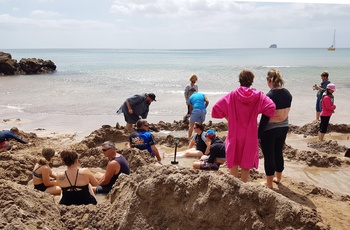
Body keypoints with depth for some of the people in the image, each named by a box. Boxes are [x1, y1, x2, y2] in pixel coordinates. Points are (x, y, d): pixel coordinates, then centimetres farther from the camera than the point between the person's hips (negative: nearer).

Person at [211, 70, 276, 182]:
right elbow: (271, 107, -17)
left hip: (234, 134, 0)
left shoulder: (232, 95, -9)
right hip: (250, 135, 0)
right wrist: (257, 113, -1)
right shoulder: (258, 96, -8)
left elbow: (216, 108, -14)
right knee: (247, 161, 14)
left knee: (234, 161, 17)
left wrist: (228, 118, 0)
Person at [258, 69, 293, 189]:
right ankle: (278, 178, 35)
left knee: (269, 156, 5)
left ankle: (269, 183, 16)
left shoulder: (270, 96, -21)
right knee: (279, 153, 20)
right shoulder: (287, 94, 0)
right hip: (284, 128, 7)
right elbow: (285, 111, 9)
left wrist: (258, 134, -13)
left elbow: (265, 117, -20)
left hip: (270, 130, -7)